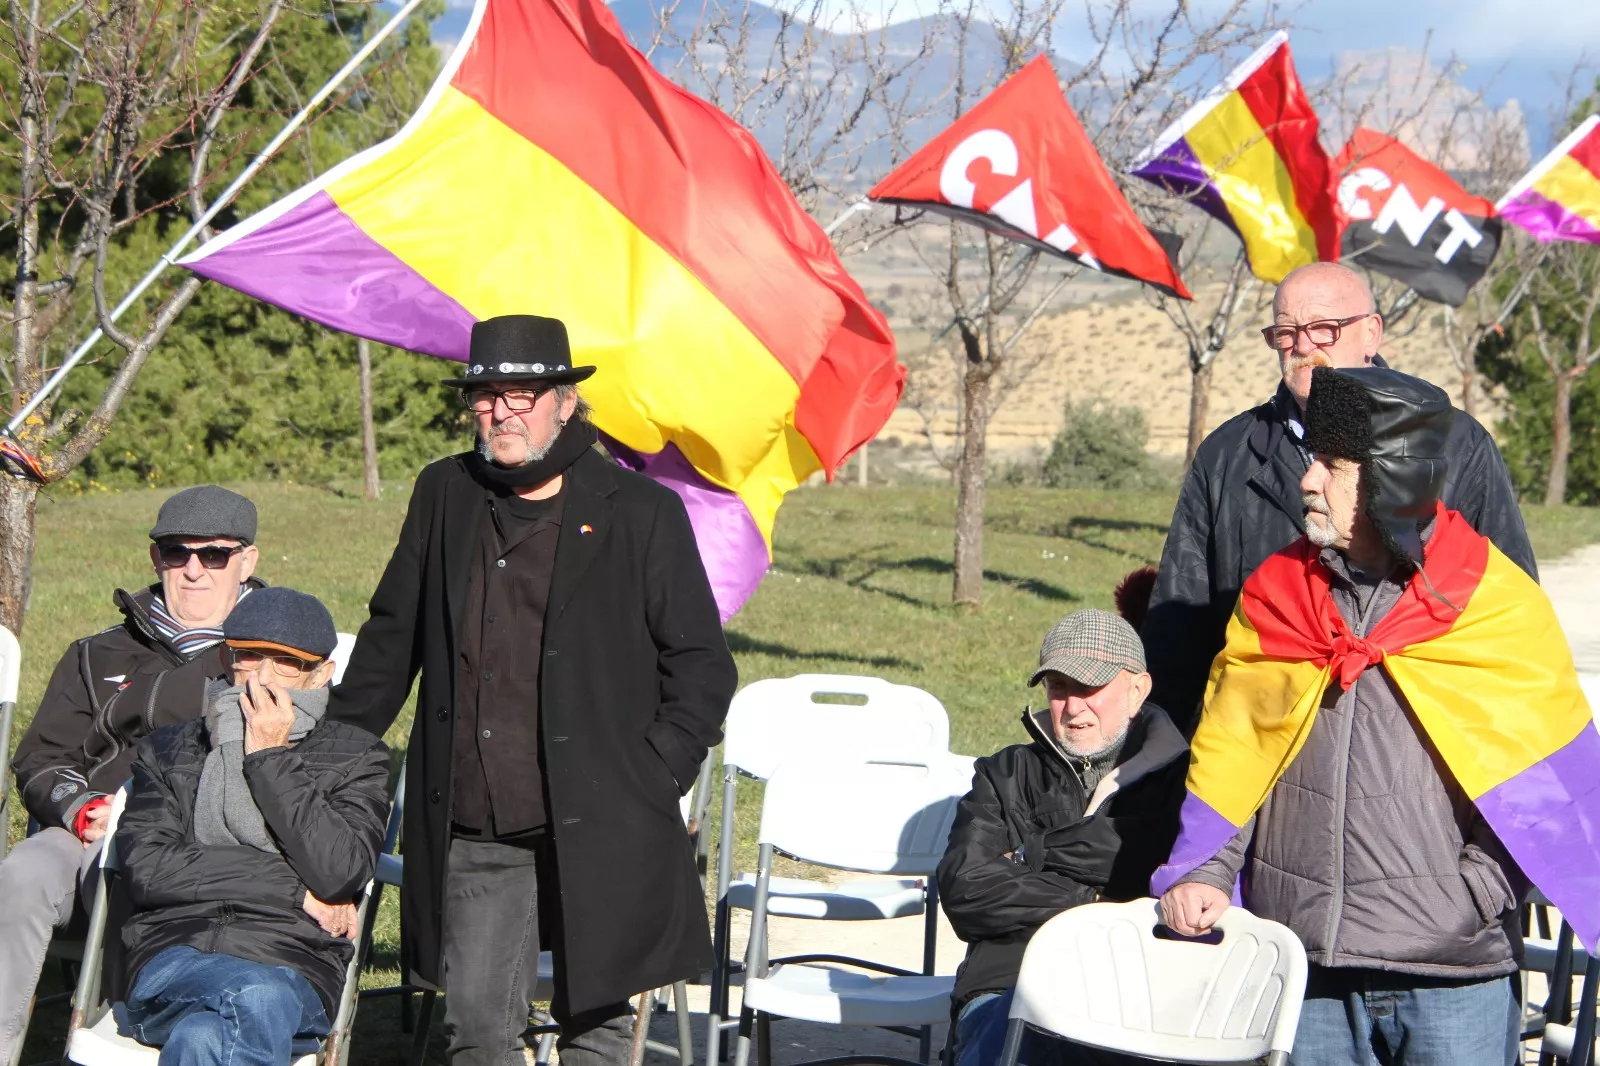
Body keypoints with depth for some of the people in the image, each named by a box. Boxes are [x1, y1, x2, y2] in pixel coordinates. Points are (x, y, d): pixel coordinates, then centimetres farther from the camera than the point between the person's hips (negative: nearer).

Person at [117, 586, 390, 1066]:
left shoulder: (355, 757, 20)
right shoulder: (169, 749, 25)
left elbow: (338, 873, -1)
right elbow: (145, 869, 5)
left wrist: (270, 757, 2)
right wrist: (296, 890, 1)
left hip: (295, 966, -1)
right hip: (173, 958, 1)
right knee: (260, 997, -38)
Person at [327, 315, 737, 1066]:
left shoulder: (641, 512, -1)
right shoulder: (444, 496, 10)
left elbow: (703, 665, 2)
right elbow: (390, 638, 19)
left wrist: (653, 779, -7)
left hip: (598, 831, -3)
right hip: (472, 832, 3)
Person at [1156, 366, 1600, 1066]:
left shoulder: (1500, 608, -2)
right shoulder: (1272, 598, 7)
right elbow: (1225, 758, 12)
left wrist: (1471, 897, -9)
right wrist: (1203, 871, -2)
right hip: (1302, 966, 3)